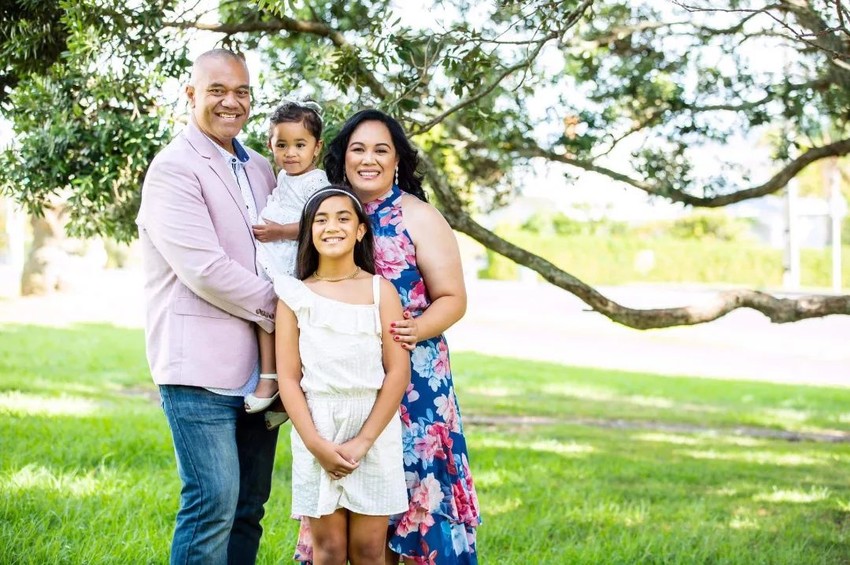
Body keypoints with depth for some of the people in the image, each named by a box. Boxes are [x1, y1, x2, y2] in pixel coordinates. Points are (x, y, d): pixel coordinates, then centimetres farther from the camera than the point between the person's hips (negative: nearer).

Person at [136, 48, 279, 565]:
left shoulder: (261, 169, 16)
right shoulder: (174, 168, -8)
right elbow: (203, 269, -17)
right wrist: (279, 308, -8)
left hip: (258, 363, 8)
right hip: (202, 366, -7)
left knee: (249, 506, 10)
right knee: (214, 503, -10)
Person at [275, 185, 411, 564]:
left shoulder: (380, 290, 2)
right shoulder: (295, 295, 3)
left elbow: (398, 372, -4)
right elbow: (288, 378, -1)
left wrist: (362, 442, -11)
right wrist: (317, 444, -12)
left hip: (375, 431, 0)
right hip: (316, 433, 0)